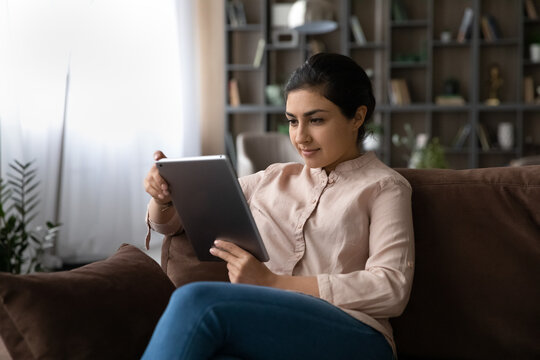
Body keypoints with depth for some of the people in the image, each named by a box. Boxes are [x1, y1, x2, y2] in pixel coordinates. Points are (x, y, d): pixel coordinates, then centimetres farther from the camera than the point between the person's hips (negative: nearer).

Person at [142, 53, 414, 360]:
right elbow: (170, 221, 31)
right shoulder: (273, 179, 25)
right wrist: (163, 196, 4)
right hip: (268, 335, 3)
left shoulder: (383, 186, 11)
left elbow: (392, 289, -5)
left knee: (198, 301, -32)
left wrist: (273, 282, -11)